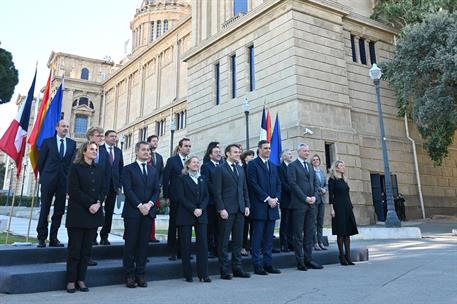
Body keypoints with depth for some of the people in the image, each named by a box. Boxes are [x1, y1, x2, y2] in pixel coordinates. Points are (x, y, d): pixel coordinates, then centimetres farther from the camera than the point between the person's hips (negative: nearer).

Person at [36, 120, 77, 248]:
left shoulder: (72, 143, 8)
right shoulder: (47, 142, 3)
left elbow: (73, 161, 7)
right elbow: (41, 161, 5)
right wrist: (44, 176, 6)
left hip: (64, 181, 2)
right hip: (48, 181, -2)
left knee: (59, 211, 5)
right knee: (44, 210, 3)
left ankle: (53, 238, 14)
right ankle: (42, 238, 11)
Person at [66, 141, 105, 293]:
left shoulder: (100, 169, 13)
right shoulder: (75, 167, 0)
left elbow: (103, 189, 9)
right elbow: (74, 190, -8)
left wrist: (98, 203, -8)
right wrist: (89, 204, -14)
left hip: (94, 213, 4)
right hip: (78, 213, -4)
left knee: (87, 249, 6)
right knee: (75, 248, 0)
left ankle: (81, 280, 12)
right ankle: (71, 281, 9)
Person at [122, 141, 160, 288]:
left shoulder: (153, 171, 15)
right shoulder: (128, 169, 1)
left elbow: (157, 190, 10)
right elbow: (128, 190, -8)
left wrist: (149, 204, -7)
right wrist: (140, 206, -15)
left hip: (148, 211, 4)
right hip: (132, 212, -4)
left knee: (144, 244, 6)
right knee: (130, 244, 2)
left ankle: (140, 274, 14)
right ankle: (130, 275, 11)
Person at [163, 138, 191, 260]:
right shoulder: (172, 160, -1)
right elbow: (165, 179, -3)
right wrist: (166, 197, -8)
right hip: (175, 198, -3)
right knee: (173, 224, 4)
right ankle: (173, 251, 11)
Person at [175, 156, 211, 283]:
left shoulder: (202, 179, 15)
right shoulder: (182, 178, 2)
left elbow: (206, 196, 10)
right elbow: (181, 197, -7)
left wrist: (201, 209, -8)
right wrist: (193, 209, -14)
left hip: (201, 215, 4)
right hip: (186, 215, -3)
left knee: (203, 243, -2)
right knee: (186, 244, 1)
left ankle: (203, 274, 3)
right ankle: (188, 274, 11)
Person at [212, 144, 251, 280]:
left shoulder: (241, 169, 16)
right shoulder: (220, 169, -4)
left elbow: (244, 189, 17)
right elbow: (217, 191, -8)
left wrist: (247, 205, 8)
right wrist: (221, 209, -14)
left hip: (240, 209, 6)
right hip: (227, 210, -6)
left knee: (238, 240, 11)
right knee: (224, 241, 1)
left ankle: (237, 268, 20)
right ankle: (224, 270, 10)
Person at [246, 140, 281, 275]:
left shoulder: (273, 166, 18)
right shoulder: (253, 164, -3)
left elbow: (278, 184, 16)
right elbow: (253, 184, -11)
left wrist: (276, 198, -1)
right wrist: (267, 198, -14)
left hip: (272, 206, 6)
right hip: (259, 207, -6)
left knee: (269, 237, 10)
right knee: (257, 237, -1)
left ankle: (268, 264, 17)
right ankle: (257, 265, 6)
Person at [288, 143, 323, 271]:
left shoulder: (310, 166, 19)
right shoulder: (292, 166, -2)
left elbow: (315, 183, 16)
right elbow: (293, 184, -11)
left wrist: (314, 196, -1)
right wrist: (305, 198, -14)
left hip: (311, 203, 7)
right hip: (299, 204, -6)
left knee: (310, 232, 8)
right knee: (298, 234, 0)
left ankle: (308, 259, 15)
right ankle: (300, 261, 6)